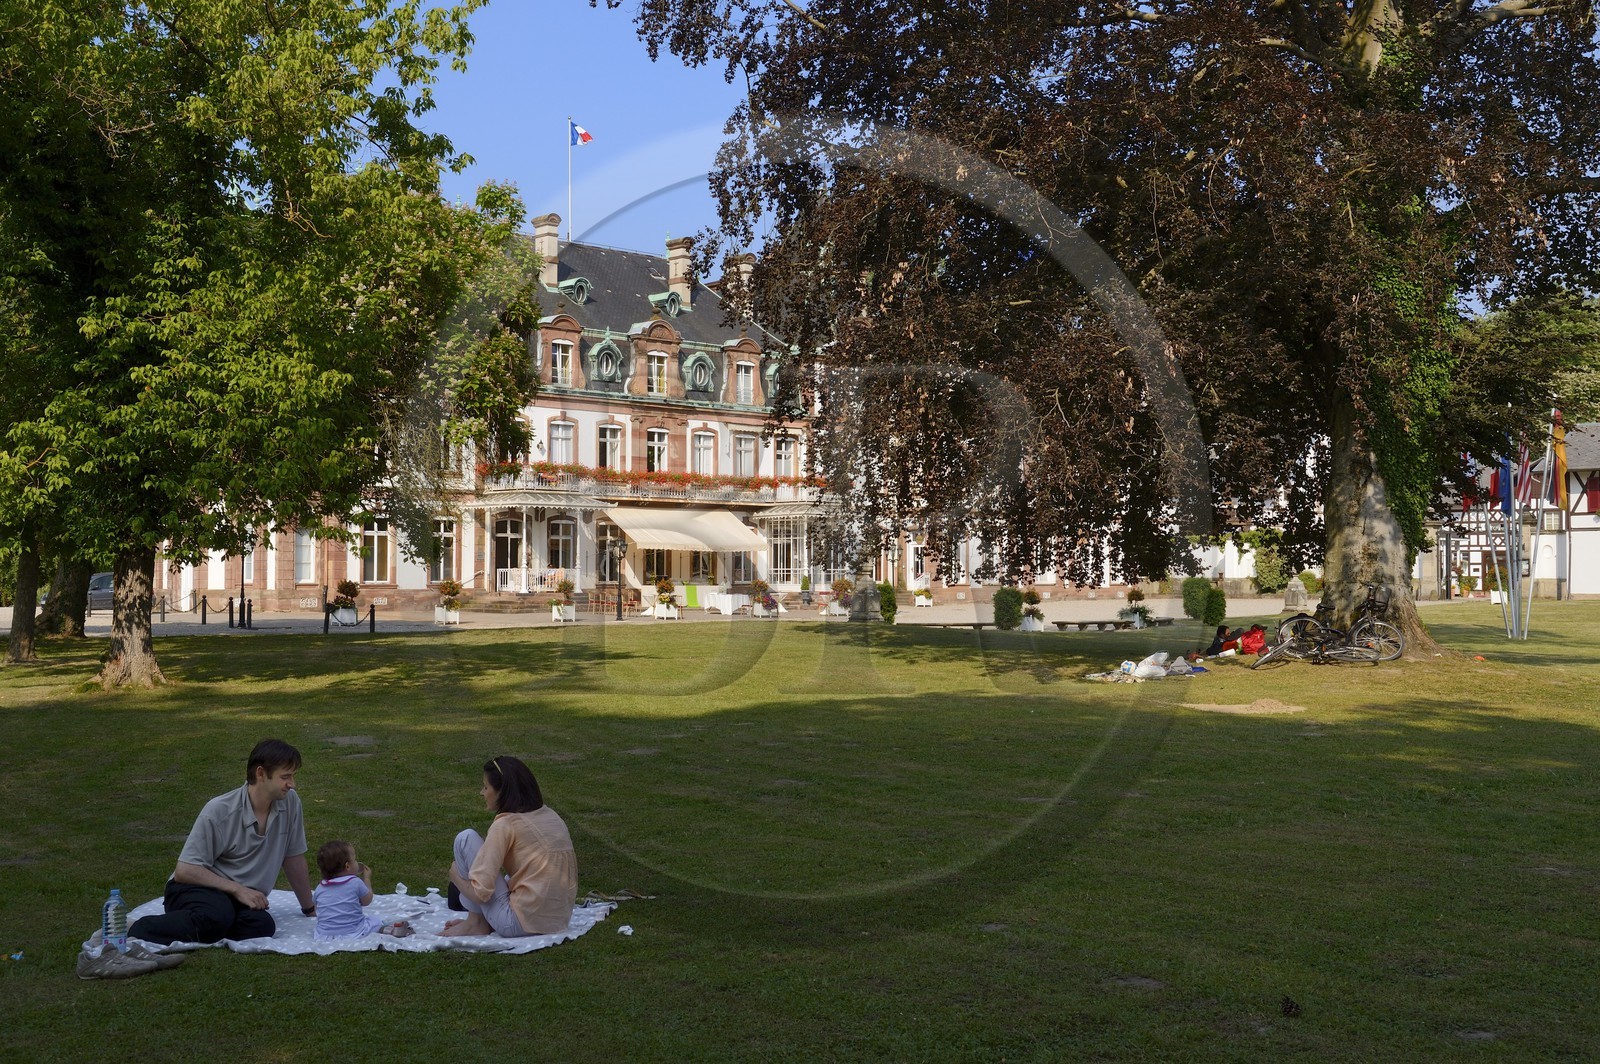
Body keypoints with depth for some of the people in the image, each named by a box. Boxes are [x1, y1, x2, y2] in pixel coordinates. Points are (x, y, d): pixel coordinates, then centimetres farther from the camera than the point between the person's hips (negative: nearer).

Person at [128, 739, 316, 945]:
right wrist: (237, 889, -21)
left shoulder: (290, 802, -2)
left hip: (240, 897, 5)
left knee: (262, 926, -31)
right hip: (196, 888, -5)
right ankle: (134, 930, -23)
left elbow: (293, 859, 10)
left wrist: (310, 908, 16)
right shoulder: (219, 811, -14)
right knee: (217, 917, -40)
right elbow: (184, 871, -14)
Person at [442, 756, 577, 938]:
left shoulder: (505, 824, -11)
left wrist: (455, 876, 8)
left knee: (466, 838, 2)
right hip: (560, 922, 8)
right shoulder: (550, 815, 11)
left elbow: (480, 892, -14)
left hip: (521, 924, -7)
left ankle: (476, 923, 9)